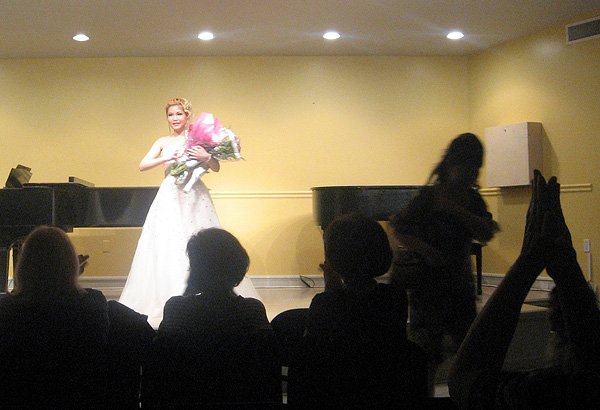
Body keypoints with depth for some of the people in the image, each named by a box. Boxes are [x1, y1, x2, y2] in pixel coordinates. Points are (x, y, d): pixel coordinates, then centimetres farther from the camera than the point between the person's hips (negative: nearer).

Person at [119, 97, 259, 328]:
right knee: (168, 249, -2)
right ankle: (169, 306, 4)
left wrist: (206, 157, -21)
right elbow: (142, 165, 1)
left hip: (195, 199, -2)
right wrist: (166, 158, -13)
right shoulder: (163, 142, 12)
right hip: (170, 199, 2)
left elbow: (216, 168, -2)